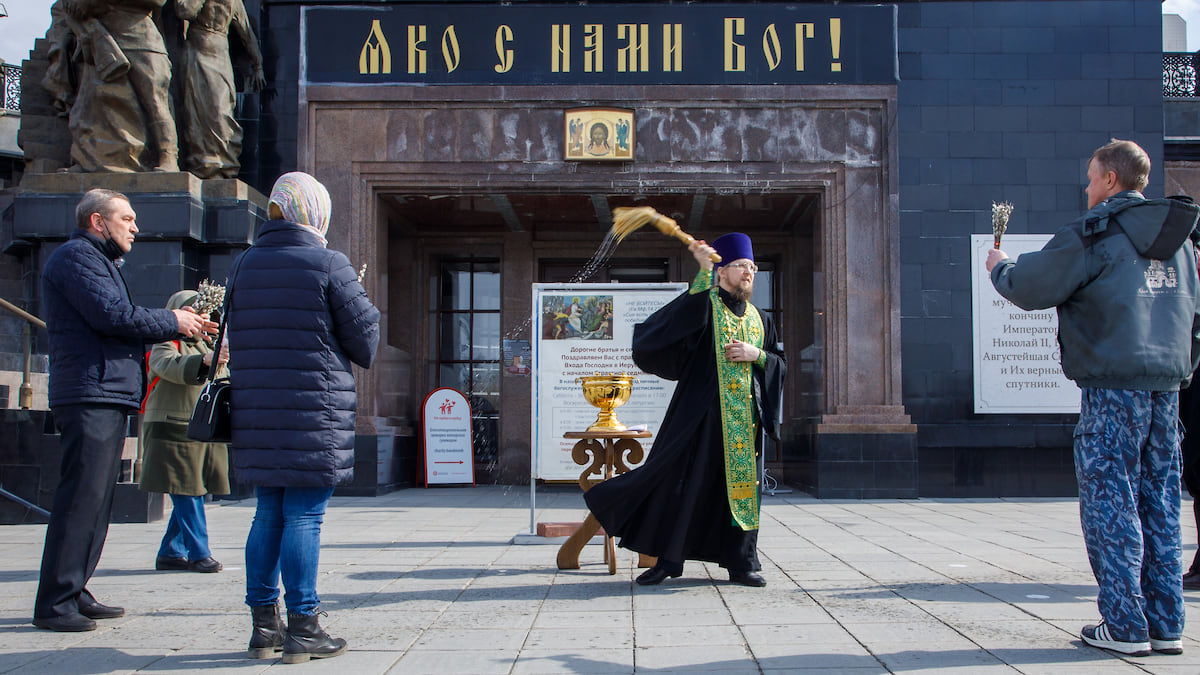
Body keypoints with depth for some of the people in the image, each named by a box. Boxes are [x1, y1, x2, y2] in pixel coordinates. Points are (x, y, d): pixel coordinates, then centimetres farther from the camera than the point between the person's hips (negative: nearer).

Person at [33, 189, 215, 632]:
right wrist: (172, 322, -5)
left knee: (96, 500, 11)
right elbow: (111, 315, -17)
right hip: (90, 395, -11)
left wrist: (179, 325, 11)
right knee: (80, 499, -11)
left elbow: (121, 324, 22)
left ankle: (74, 593, 16)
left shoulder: (100, 262, 27)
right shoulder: (76, 256, -6)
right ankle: (54, 604, -9)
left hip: (107, 398, 11)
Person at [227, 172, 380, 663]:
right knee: (304, 517, -1)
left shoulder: (243, 265, 9)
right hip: (314, 414, -6)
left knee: (268, 515, 13)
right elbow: (365, 340, -4)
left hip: (255, 414, 6)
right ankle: (302, 627, 4)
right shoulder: (329, 265, -9)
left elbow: (235, 339, 15)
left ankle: (263, 624, 19)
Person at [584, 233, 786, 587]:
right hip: (704, 411, -5)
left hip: (746, 415, 5)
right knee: (685, 480, -4)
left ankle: (741, 563, 14)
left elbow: (780, 362, 17)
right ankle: (667, 558, 5)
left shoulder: (760, 319, 17)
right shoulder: (704, 304, 0)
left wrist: (757, 355, -2)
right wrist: (703, 272, -29)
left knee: (743, 483, 6)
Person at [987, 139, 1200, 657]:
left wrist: (999, 267, 14)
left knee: (1110, 502, -1)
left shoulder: (1093, 236, -8)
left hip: (1113, 385, -7)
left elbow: (1028, 288, -5)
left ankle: (1125, 625, -1)